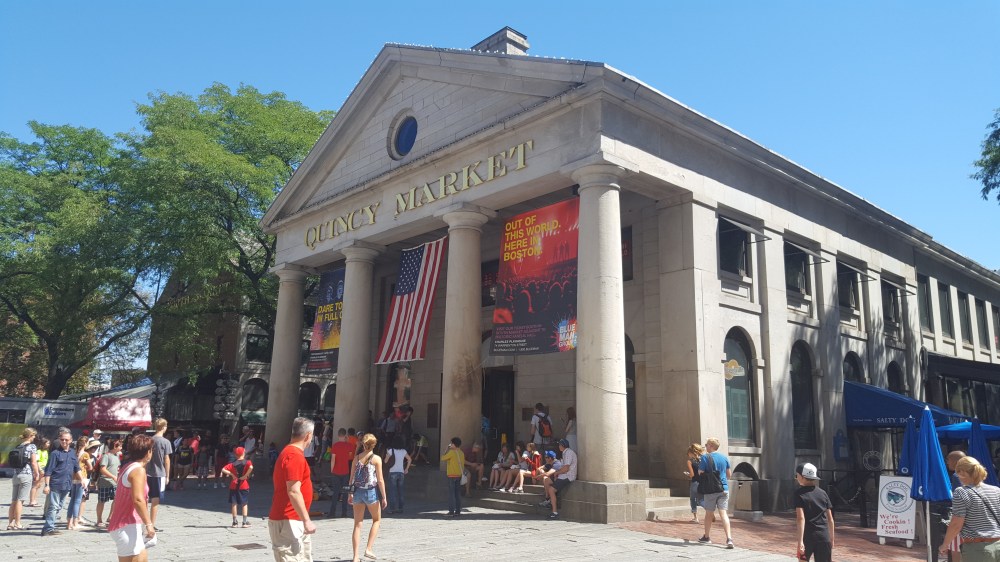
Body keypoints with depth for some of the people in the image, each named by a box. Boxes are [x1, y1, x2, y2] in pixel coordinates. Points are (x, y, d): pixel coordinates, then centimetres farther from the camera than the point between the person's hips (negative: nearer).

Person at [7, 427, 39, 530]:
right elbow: (33, 462, -10)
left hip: (16, 475, 6)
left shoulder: (18, 447, 13)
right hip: (26, 475, -6)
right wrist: (37, 474, 1)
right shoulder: (32, 446, -6)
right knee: (20, 500, -4)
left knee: (14, 501, 9)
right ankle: (17, 523, -3)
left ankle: (10, 523, 11)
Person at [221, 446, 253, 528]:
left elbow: (223, 469, -8)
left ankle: (234, 522, 10)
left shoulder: (233, 464, 4)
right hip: (244, 485, -1)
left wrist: (231, 474, -5)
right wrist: (246, 475, -16)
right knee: (244, 504, 8)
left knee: (234, 504, 8)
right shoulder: (247, 462, -4)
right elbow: (251, 467, -27)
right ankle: (245, 522, 6)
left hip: (234, 485, 1)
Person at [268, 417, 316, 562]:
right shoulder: (295, 456, -18)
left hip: (294, 521, 10)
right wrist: (306, 520, -23)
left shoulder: (289, 452, 14)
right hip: (288, 522, -10)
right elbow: (293, 491, -25)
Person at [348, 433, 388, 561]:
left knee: (357, 524, 9)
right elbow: (380, 480, -9)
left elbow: (352, 478, 4)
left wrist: (350, 494, 12)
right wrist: (384, 497, -4)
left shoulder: (357, 458, 3)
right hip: (371, 492, -3)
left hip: (357, 491, 3)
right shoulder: (376, 459, -8)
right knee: (377, 520, 18)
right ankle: (368, 549, 7)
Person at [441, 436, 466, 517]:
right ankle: (458, 511, 11)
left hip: (452, 475, -6)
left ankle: (451, 511, -4)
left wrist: (447, 450, 4)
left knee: (451, 493, -2)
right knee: (458, 494, 10)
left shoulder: (451, 452, -13)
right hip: (459, 475, 6)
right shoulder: (461, 453, 8)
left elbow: (442, 458, -4)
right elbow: (463, 463, 11)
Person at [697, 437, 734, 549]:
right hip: (724, 489, 3)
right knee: (723, 513, 0)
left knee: (709, 513, 10)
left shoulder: (705, 457, -9)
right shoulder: (724, 457, 5)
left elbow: (700, 474, -9)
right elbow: (729, 474, 12)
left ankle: (706, 537, 25)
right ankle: (729, 539, -14)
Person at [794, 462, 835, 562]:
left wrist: (800, 541, -17)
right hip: (824, 537, 4)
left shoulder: (799, 494, -5)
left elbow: (801, 518, -14)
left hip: (808, 537, -4)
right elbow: (830, 519, 12)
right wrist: (832, 539, 21)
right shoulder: (823, 493, 10)